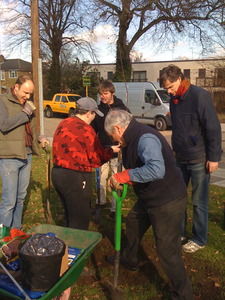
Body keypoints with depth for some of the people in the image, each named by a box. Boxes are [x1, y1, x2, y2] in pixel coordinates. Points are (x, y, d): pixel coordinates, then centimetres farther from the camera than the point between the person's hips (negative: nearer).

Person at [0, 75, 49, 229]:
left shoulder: (27, 104, 13)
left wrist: (39, 138, 5)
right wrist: (25, 113, -15)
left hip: (26, 156, 7)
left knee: (21, 197, 15)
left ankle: (16, 230, 28)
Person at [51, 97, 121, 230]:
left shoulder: (63, 124, 9)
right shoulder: (85, 128, -15)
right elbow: (97, 157, -10)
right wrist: (111, 150, 8)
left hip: (57, 173, 9)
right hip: (75, 178, -9)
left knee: (70, 217, 24)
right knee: (80, 221, 6)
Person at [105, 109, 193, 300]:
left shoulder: (145, 139, -29)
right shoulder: (133, 138, 4)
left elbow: (156, 169, -44)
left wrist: (124, 176, -36)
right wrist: (120, 180, -3)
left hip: (168, 202, -11)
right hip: (150, 197, 11)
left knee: (168, 251, -3)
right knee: (133, 222, 28)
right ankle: (129, 260, 54)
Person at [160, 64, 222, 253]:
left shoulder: (199, 96, -16)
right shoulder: (175, 99, 6)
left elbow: (214, 128, -17)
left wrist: (214, 157, -17)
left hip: (199, 159, -7)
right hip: (181, 158, 7)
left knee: (199, 202, 4)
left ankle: (199, 240, 20)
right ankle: (179, 232, 29)